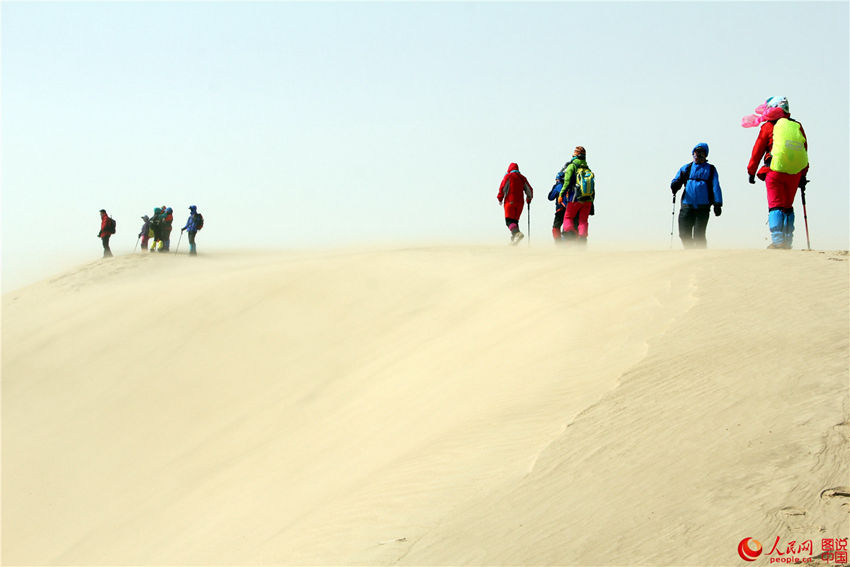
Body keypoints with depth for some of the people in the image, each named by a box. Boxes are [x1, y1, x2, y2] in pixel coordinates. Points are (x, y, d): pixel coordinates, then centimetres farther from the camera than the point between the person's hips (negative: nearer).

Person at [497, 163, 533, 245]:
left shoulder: (508, 176, 2)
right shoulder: (522, 178, 16)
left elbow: (502, 188, -6)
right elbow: (529, 190, 20)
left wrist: (500, 198, 3)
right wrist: (529, 199, 35)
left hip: (510, 201, -5)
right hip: (520, 202, 5)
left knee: (509, 220, -11)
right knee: (515, 220, 12)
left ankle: (517, 233, -37)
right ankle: (514, 239, 2)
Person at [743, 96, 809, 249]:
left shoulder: (769, 126, 1)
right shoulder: (798, 126, 14)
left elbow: (757, 151, 4)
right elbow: (805, 151, 16)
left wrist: (751, 172, 13)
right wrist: (803, 176, 21)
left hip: (775, 171, -4)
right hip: (795, 173, 4)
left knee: (775, 206, -3)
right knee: (788, 207, 12)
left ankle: (777, 240, -13)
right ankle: (787, 241, 9)